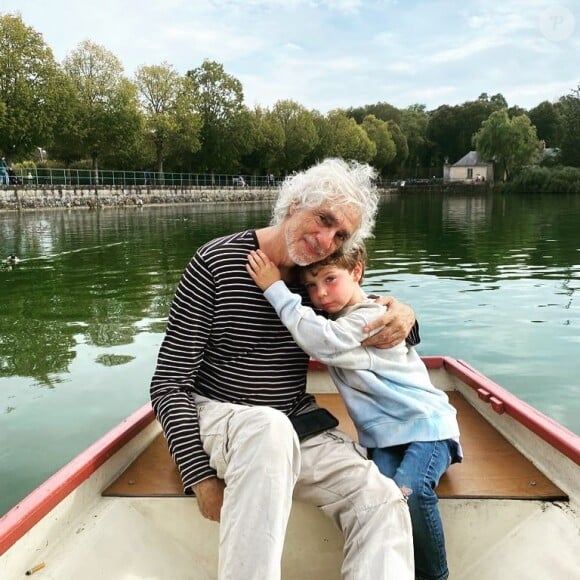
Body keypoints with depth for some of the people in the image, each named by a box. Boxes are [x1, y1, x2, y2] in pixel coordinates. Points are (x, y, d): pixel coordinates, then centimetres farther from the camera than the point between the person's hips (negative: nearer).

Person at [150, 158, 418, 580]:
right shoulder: (217, 263, -11)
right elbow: (170, 383, -9)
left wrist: (403, 318, -10)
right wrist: (202, 479, -19)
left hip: (298, 425, 4)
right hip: (217, 417, -3)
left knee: (381, 499, -22)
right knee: (270, 428, -38)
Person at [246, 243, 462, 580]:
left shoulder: (372, 318, -16)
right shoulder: (337, 318, 10)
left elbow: (322, 340, -30)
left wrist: (276, 287, -27)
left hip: (425, 424, -6)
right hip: (382, 434, 6)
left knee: (410, 490, -30)